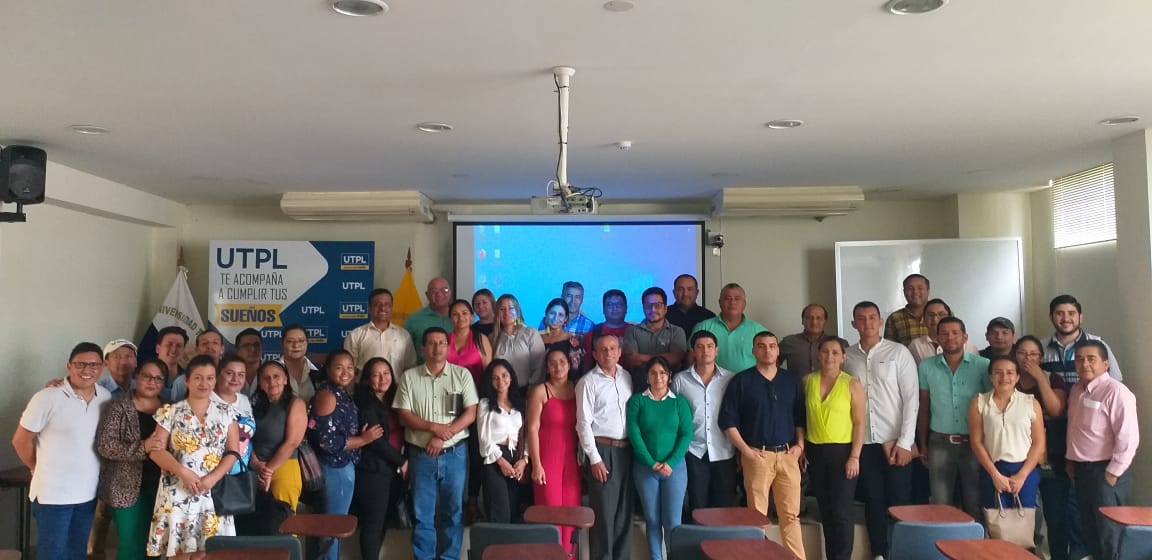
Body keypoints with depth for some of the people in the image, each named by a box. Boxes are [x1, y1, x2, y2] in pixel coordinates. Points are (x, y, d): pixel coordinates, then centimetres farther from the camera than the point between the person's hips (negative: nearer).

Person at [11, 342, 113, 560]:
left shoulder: (106, 397, 0)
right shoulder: (48, 398, -15)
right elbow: (20, 440, -7)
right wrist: (40, 469, 4)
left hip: (88, 492, 5)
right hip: (53, 493, -5)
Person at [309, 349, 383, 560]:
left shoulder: (342, 394, 11)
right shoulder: (327, 395, -17)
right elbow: (328, 441, -23)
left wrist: (363, 436, 3)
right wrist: (364, 439, -14)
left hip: (343, 466, 9)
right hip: (335, 468, -9)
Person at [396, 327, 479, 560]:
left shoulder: (462, 374, 1)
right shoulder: (409, 376, 3)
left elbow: (471, 413, -4)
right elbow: (404, 416, -1)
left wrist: (442, 436, -13)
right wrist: (434, 427, -15)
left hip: (454, 453, 0)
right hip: (421, 454, 0)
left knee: (453, 510, 8)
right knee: (422, 513, 6)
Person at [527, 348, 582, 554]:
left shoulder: (578, 389, 9)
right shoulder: (540, 391, -1)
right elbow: (532, 429, -6)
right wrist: (536, 465, -11)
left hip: (572, 458, 3)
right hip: (547, 457, -3)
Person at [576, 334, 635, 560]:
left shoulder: (627, 377, 10)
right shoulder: (588, 382, -6)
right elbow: (583, 423, -8)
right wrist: (594, 458, -11)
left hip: (626, 449, 5)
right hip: (602, 449, -5)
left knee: (625, 509, 11)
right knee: (603, 510, -1)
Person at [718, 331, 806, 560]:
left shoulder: (792, 380, 12)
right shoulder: (741, 380, 0)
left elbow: (800, 417, 16)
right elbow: (727, 420, -3)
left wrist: (800, 445, 2)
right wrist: (745, 450, -8)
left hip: (788, 454, 3)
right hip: (757, 455, -3)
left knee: (791, 514, 3)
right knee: (757, 515, 1)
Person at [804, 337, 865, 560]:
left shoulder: (852, 384, -5)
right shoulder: (808, 381, 4)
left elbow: (859, 423, -7)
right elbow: (801, 416, 11)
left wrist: (855, 456, -12)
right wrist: (801, 448, 7)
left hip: (842, 451, -4)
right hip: (815, 451, 4)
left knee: (841, 511, -3)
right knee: (825, 510, 12)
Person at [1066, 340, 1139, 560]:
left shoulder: (1116, 392, -17)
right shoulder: (1077, 389, 9)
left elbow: (1128, 437, -21)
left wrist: (1112, 473, -18)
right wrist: (1071, 460, 13)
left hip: (1105, 471, -8)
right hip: (1081, 469, 8)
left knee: (1109, 532, 3)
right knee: (1089, 529, 18)